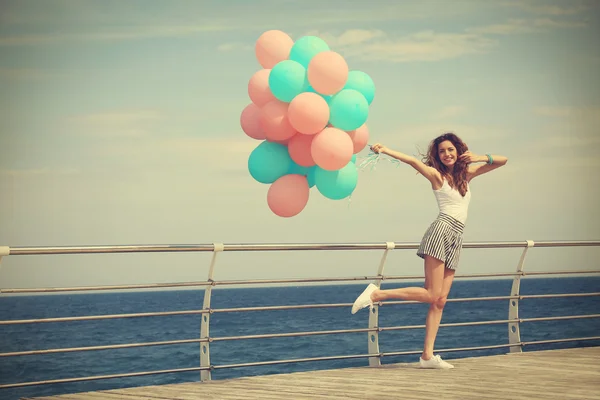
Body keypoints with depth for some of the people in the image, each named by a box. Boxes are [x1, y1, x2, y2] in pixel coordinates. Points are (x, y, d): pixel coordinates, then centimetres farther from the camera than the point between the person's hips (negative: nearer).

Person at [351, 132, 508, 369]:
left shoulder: (467, 173, 20)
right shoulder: (436, 175, 5)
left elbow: (502, 161, 23)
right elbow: (413, 161, -11)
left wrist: (479, 158, 3)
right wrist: (384, 150, -26)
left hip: (456, 239, 6)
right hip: (442, 230, -6)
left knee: (440, 300, -2)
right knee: (432, 295, -17)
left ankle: (427, 356, -7)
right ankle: (376, 294, -11)